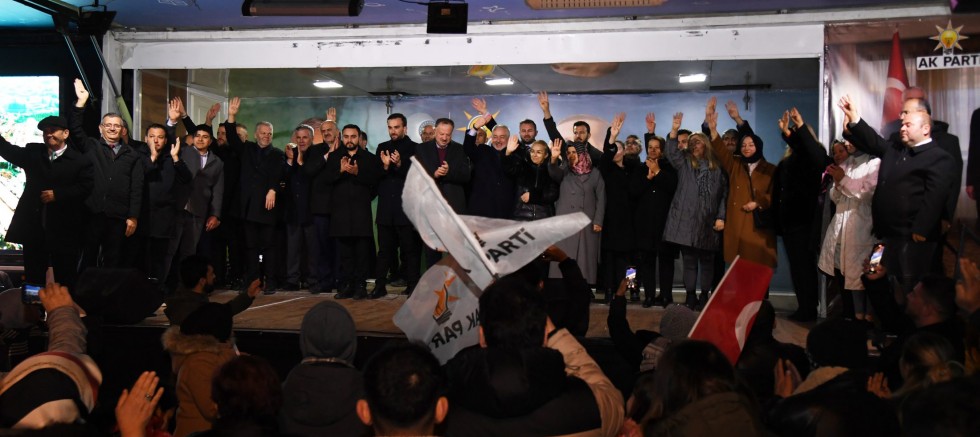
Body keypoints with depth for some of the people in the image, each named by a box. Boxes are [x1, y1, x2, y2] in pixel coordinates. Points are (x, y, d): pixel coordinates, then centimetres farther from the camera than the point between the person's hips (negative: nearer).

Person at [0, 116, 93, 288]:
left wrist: (57, 195, -14)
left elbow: (85, 188, -11)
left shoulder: (80, 161, -3)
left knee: (65, 278, 4)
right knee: (33, 276, 13)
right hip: (33, 227, 4)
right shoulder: (33, 152, 12)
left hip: (64, 230, -4)